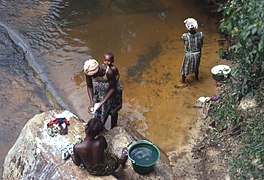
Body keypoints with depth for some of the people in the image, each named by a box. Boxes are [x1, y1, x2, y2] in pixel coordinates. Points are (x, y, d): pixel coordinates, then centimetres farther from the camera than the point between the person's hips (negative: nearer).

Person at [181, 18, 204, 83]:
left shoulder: (185, 36, -28)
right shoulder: (200, 35, -22)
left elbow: (185, 45, -9)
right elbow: (201, 45, -5)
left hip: (188, 55, -2)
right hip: (197, 54, 2)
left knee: (185, 67, 25)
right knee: (196, 67, 31)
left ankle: (183, 80, 48)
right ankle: (196, 77, 57)